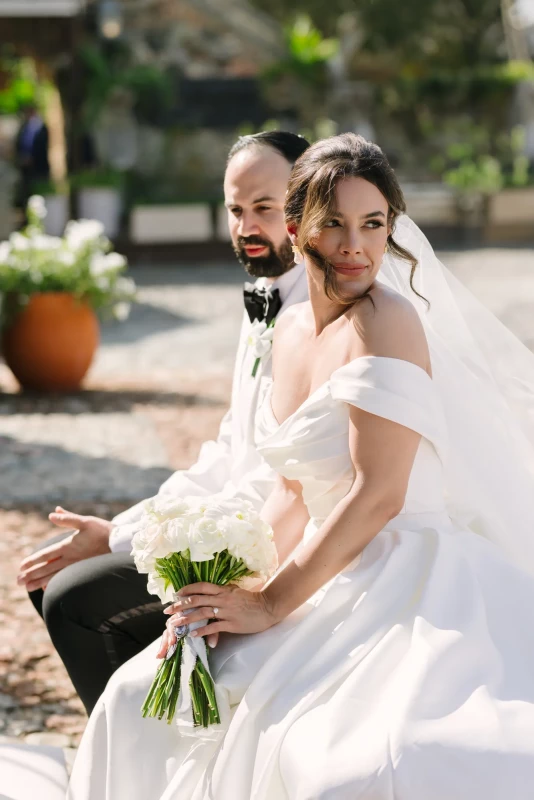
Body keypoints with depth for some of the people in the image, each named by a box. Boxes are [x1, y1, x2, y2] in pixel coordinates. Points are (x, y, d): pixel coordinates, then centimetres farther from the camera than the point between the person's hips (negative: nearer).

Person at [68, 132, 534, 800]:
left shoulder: (388, 320, -14)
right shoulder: (291, 331, 12)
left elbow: (377, 494, -18)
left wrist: (270, 605, -13)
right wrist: (233, 588, 3)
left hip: (412, 588, -9)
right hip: (333, 582, 9)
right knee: (145, 695, 5)